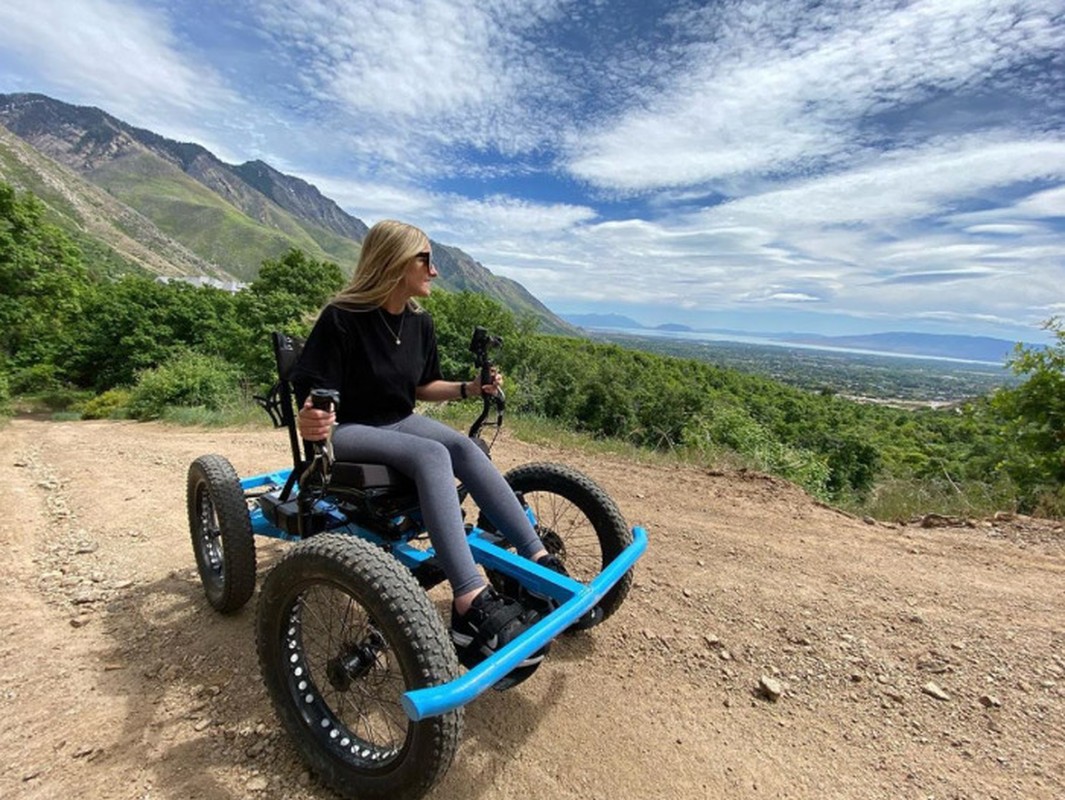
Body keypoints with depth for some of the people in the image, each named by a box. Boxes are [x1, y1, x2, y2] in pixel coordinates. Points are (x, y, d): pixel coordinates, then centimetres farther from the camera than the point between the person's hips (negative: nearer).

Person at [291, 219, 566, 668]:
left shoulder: (419, 322, 3)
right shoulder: (342, 319, -17)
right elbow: (312, 396, -18)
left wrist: (468, 389, -3)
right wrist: (310, 422, -41)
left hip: (398, 422, 6)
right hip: (347, 431, -6)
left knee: (465, 448, -24)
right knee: (433, 455, -33)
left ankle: (538, 561, -23)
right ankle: (472, 603, -40)